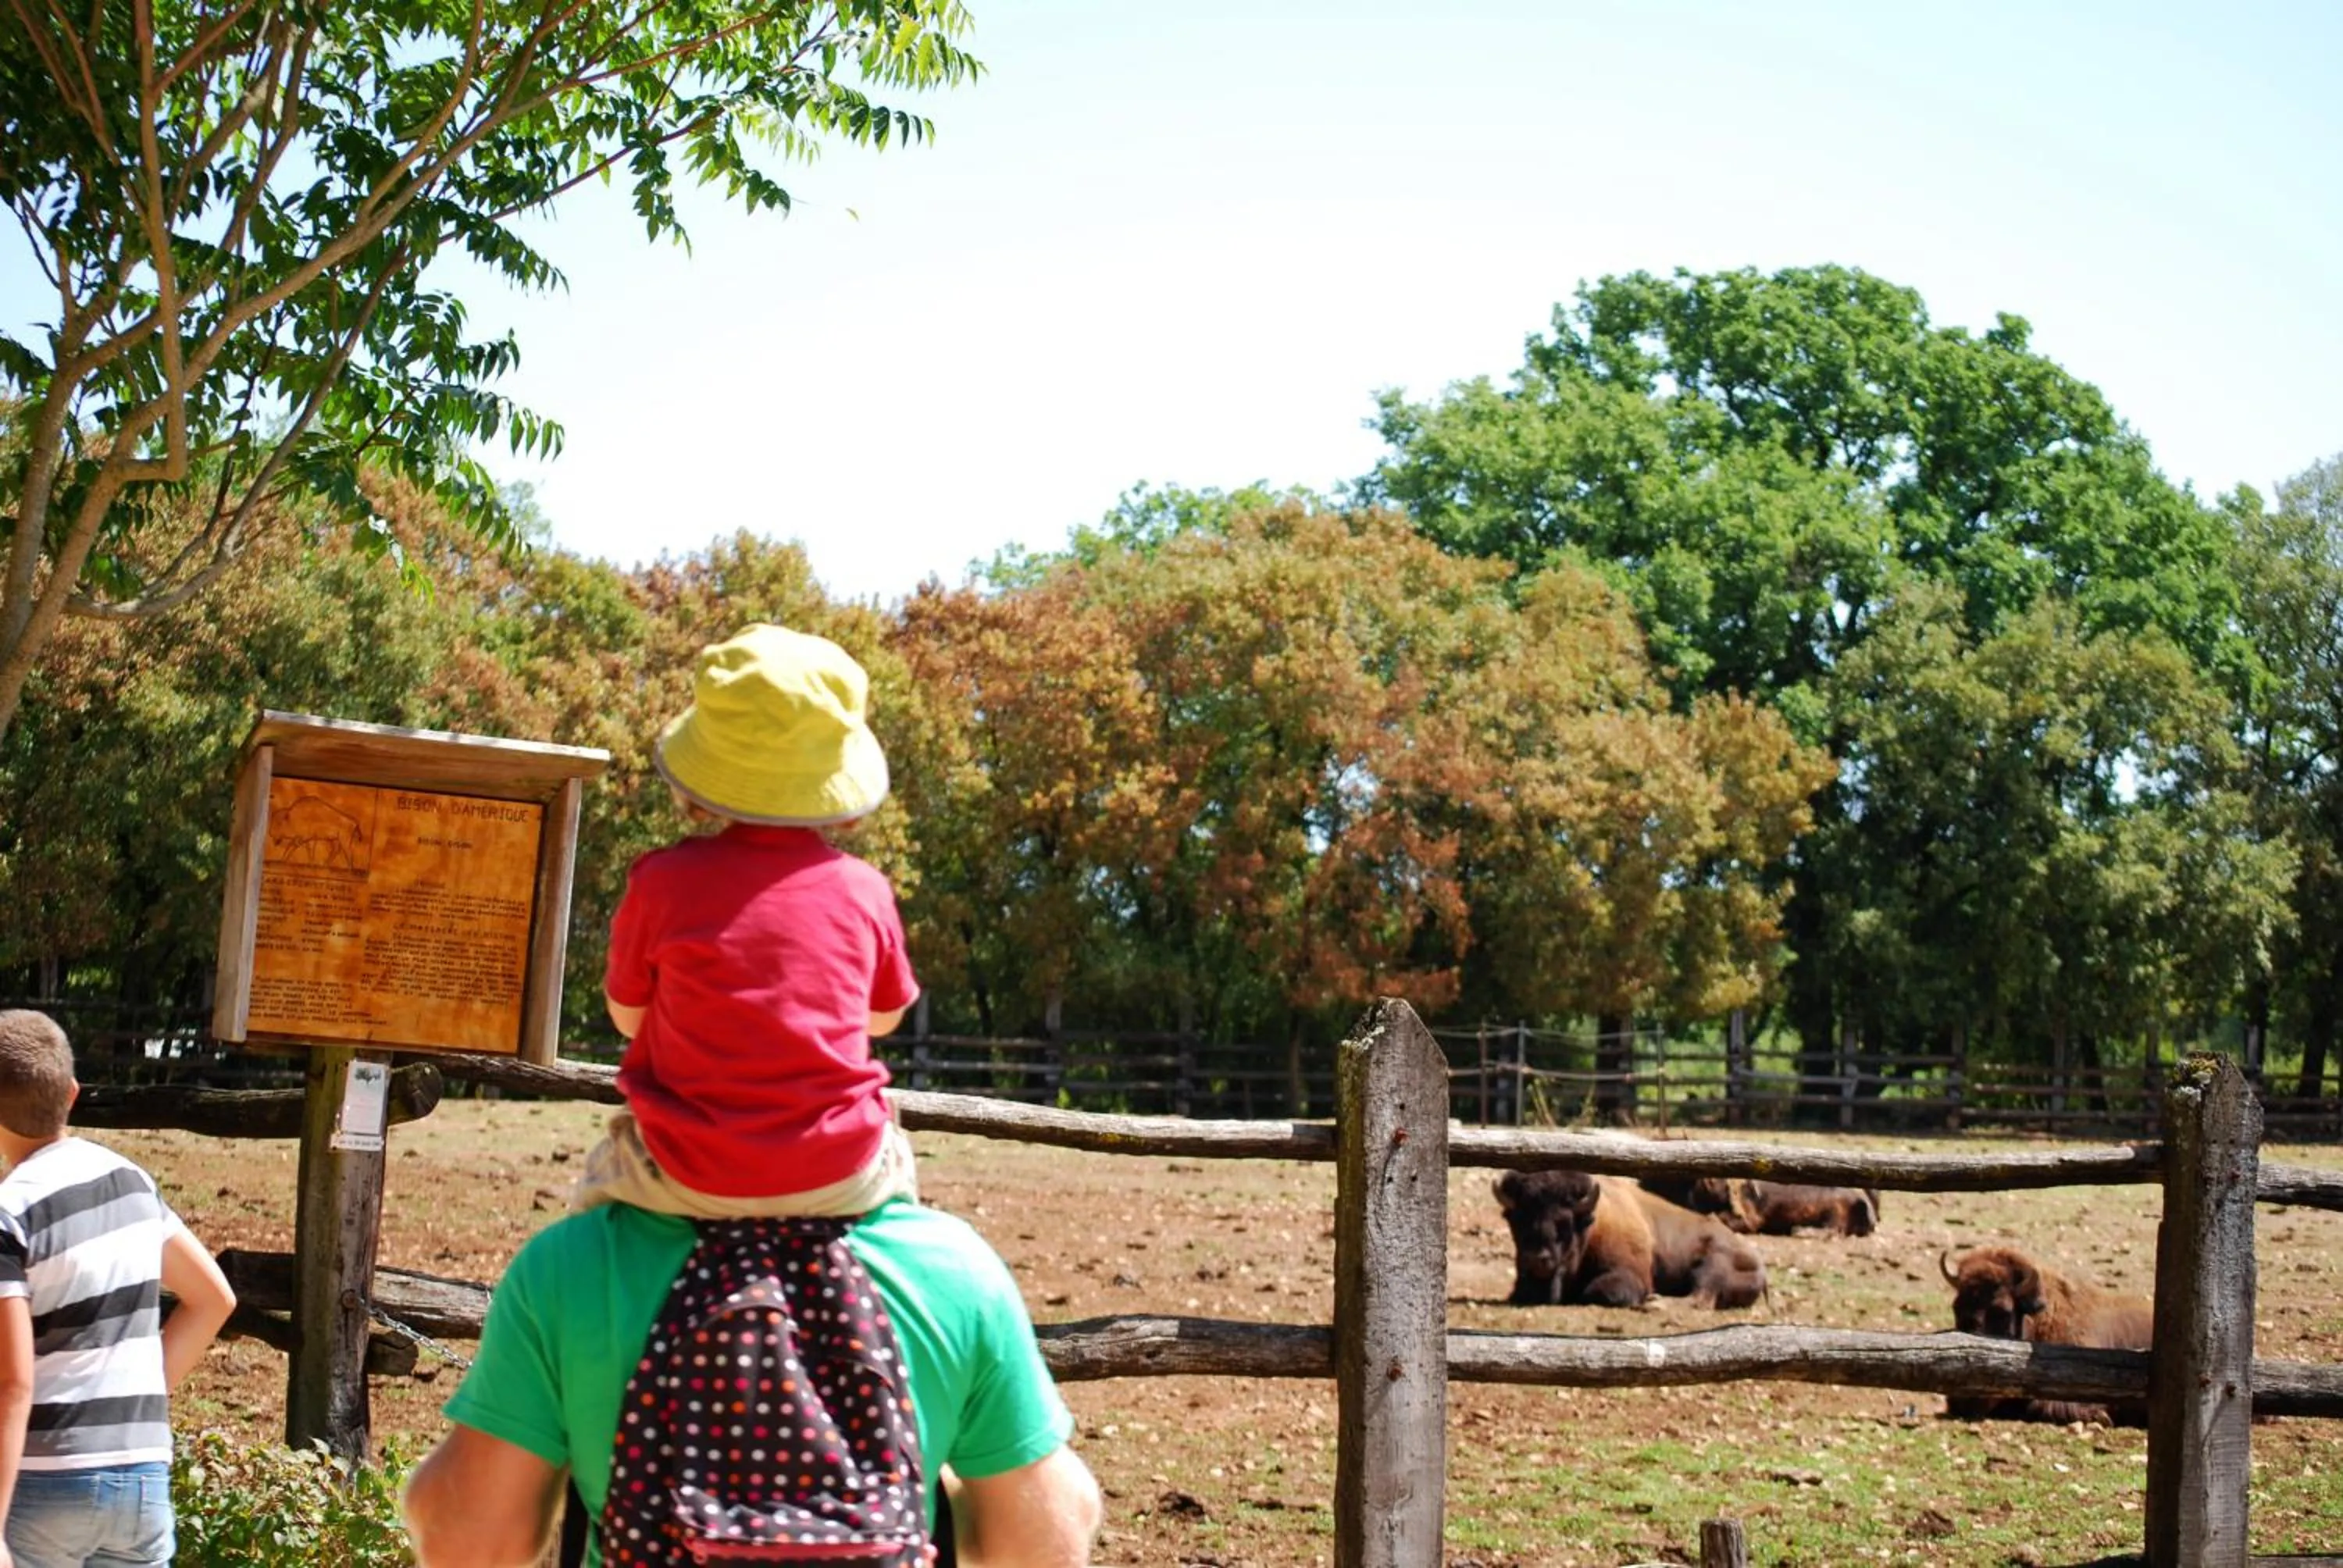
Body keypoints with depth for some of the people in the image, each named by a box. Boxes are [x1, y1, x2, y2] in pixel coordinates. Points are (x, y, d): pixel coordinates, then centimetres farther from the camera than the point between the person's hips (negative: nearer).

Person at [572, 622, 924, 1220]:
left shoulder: (662, 880, -11)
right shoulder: (864, 889, -6)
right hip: (840, 1181, 1)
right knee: (891, 1158, 36)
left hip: (692, 1182, -1)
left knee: (602, 1175, 32)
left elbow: (628, 1016, 3)